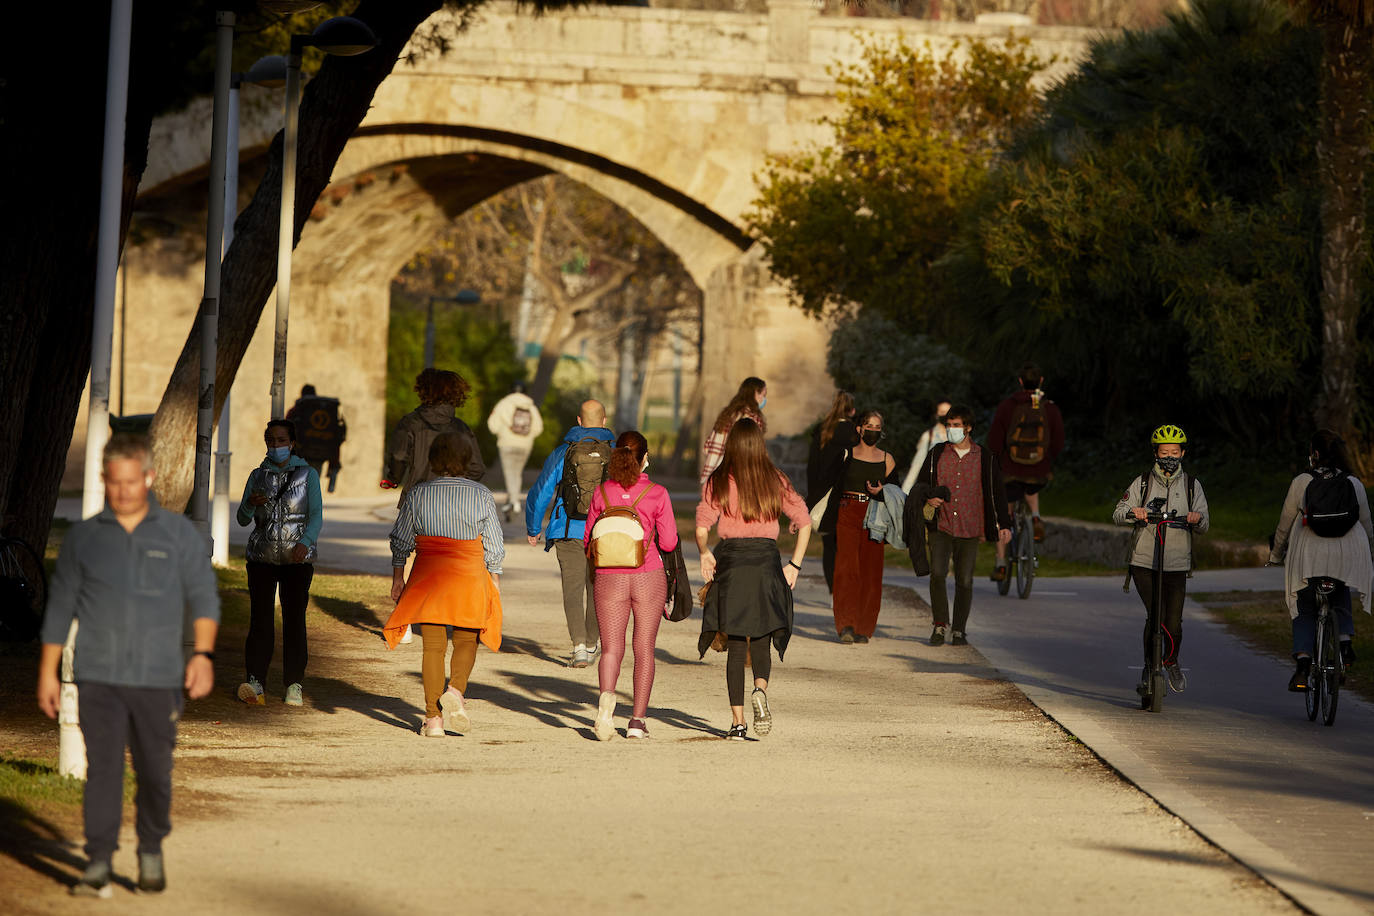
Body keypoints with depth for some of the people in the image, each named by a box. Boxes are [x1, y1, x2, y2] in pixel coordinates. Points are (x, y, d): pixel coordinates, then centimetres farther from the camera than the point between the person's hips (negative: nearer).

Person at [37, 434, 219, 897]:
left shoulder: (178, 533, 6)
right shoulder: (82, 538, 8)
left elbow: (203, 597, 4)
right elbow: (60, 607, 12)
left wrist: (203, 653, -10)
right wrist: (47, 672, 8)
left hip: (159, 678, 0)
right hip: (99, 677, 0)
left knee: (155, 773, 4)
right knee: (102, 768, -8)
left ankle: (151, 851, 23)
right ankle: (98, 863, -7)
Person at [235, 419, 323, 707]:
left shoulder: (307, 475, 5)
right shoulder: (258, 476, 11)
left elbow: (316, 516, -3)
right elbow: (243, 519, 9)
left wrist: (305, 543, -21)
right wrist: (250, 504, -14)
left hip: (297, 559, -2)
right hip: (262, 557, 2)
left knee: (294, 618, -6)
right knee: (260, 618, -9)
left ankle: (295, 685, -1)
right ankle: (255, 682, -16)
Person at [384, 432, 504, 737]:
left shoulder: (417, 494, 1)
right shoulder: (481, 495, -1)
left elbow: (401, 540, 4)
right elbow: (494, 545, 2)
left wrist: (398, 577, 13)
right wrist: (495, 582, 10)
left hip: (428, 573, 1)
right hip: (469, 574, -1)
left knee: (433, 645, 3)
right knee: (466, 640, 12)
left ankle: (433, 717, 0)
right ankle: (456, 689, -15)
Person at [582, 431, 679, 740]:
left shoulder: (602, 492, -1)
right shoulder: (657, 494, -6)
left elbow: (588, 541, 5)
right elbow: (669, 543, -5)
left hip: (609, 577, 1)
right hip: (648, 576, -1)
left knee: (611, 649, 3)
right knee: (644, 649, 11)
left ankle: (606, 695, -28)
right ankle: (637, 720, 11)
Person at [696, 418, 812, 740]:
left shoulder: (719, 481, 0)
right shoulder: (776, 481, 5)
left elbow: (702, 527, -9)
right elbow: (804, 522, 1)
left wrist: (705, 554, 7)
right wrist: (794, 565, 5)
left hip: (731, 560, -1)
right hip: (766, 561, 1)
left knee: (735, 644, 5)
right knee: (761, 641, 10)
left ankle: (737, 721, 0)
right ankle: (760, 689, -21)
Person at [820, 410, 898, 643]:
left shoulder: (887, 460, 10)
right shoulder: (847, 455, 5)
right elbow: (836, 488, 6)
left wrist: (881, 492, -9)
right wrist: (831, 522, 0)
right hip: (847, 517, -2)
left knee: (871, 571, 0)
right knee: (847, 568, -14)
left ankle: (863, 628, 8)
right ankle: (846, 625, -16)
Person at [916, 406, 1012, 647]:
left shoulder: (985, 458, 5)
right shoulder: (937, 454, 8)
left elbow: (997, 492, 7)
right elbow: (921, 483, 16)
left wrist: (1004, 525, -1)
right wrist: (927, 499, -6)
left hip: (970, 530, 0)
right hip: (941, 527, 0)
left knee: (964, 581, 1)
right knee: (937, 573, -16)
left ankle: (959, 630, 14)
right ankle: (940, 625, -3)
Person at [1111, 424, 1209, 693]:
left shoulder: (1191, 485, 9)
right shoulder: (1143, 483, 6)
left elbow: (1203, 526, 5)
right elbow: (1118, 514, 0)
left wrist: (1198, 519, -19)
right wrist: (1132, 512, -23)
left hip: (1177, 565, 1)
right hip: (1144, 562, -1)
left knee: (1173, 623, -3)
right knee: (1157, 615, -17)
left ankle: (1171, 662, 27)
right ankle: (1149, 666, 3)